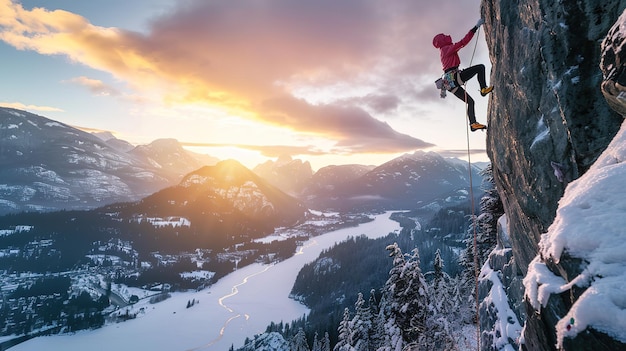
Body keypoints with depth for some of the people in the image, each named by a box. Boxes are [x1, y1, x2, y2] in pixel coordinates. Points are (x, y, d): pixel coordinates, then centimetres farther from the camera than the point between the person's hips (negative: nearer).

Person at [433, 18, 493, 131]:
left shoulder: (443, 52, 28)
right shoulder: (448, 48, -1)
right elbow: (463, 42, -15)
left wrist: (444, 88, 33)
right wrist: (476, 27, -14)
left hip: (449, 83, 9)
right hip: (454, 78, -9)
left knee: (470, 101, 12)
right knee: (480, 67, -4)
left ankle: (473, 124, 9)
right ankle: (484, 88, -12)